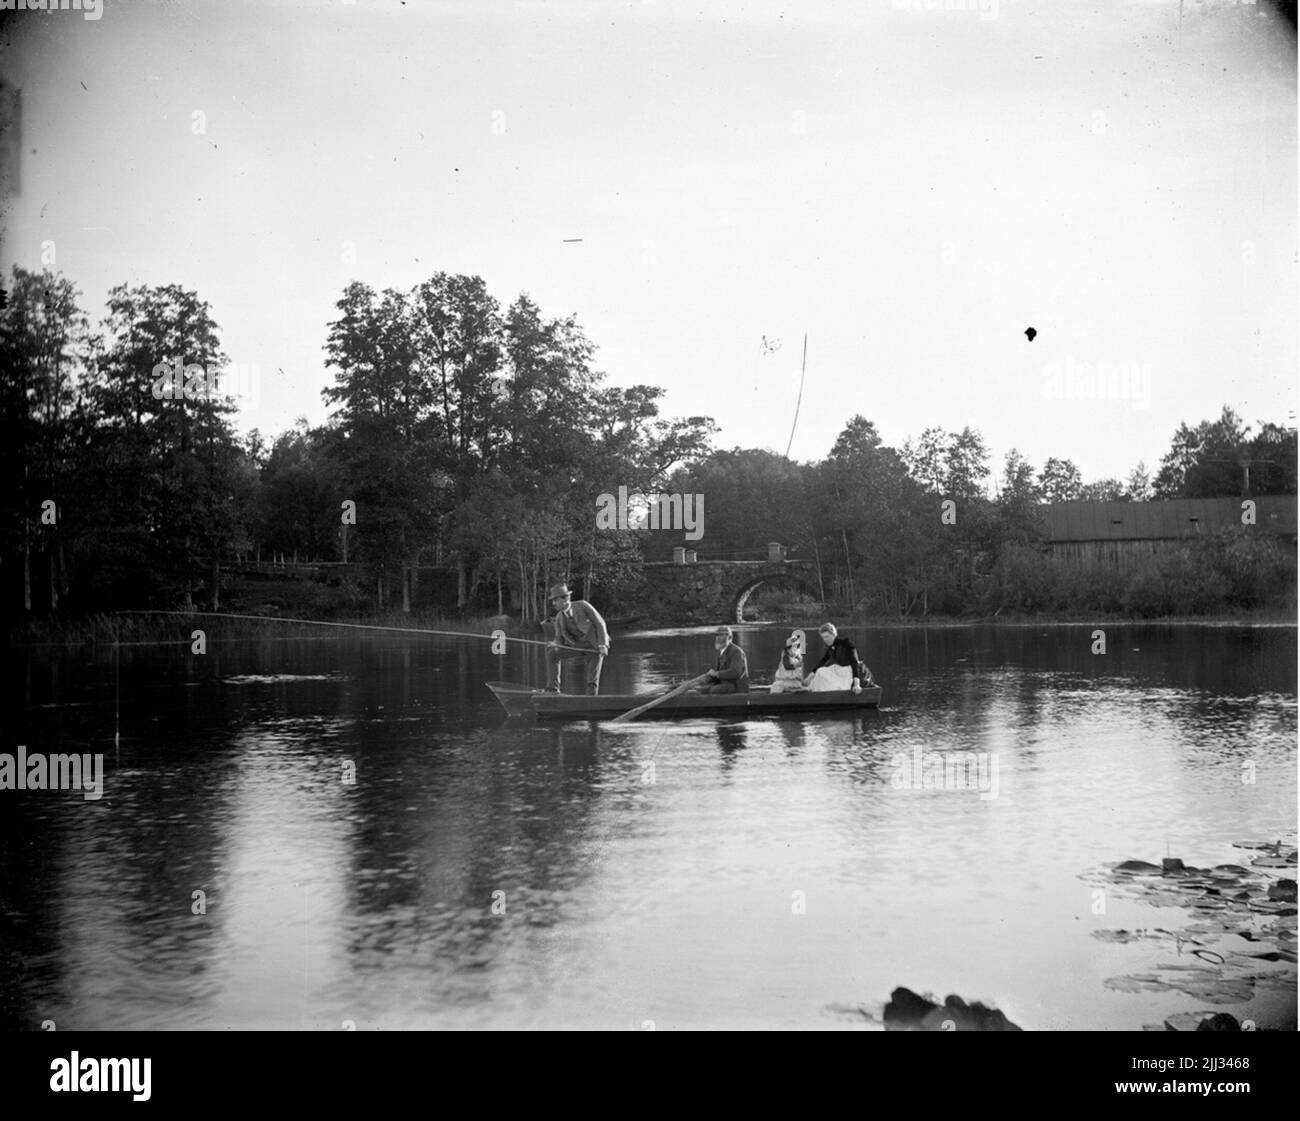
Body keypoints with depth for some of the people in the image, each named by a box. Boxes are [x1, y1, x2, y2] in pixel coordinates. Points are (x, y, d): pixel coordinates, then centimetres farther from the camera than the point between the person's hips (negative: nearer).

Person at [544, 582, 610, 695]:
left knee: (592, 682, -10)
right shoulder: (559, 618, 2)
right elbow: (559, 640, 0)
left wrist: (603, 644, -20)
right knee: (552, 653, -15)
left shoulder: (582, 605, -11)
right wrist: (553, 644, -25)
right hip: (577, 645, 4)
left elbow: (600, 623, -11)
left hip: (595, 645, -4)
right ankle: (552, 689, -14)